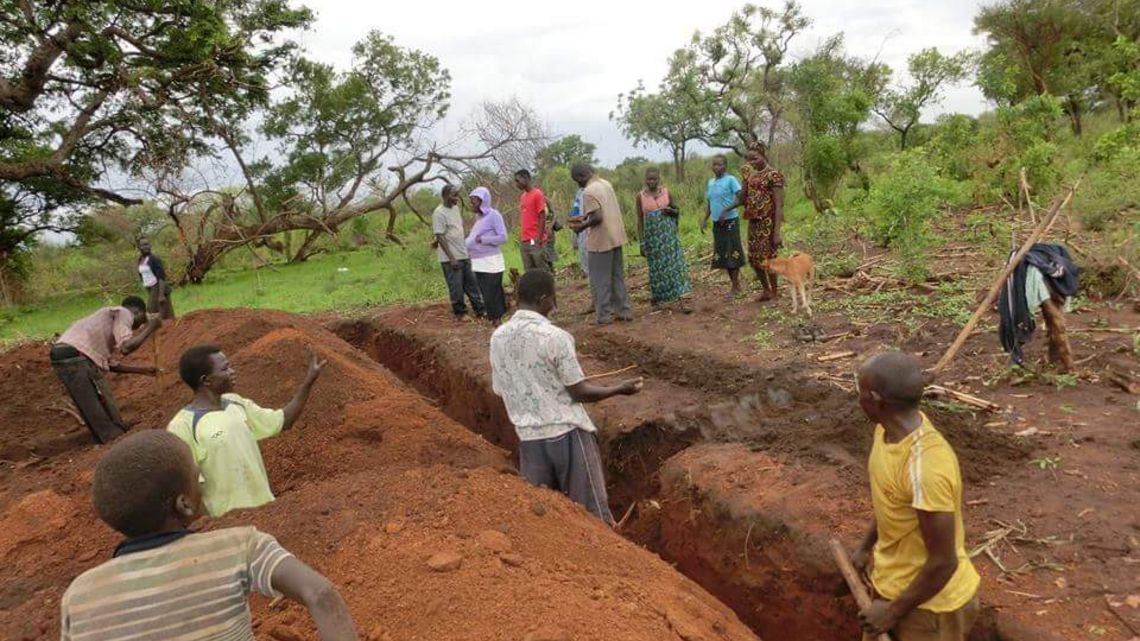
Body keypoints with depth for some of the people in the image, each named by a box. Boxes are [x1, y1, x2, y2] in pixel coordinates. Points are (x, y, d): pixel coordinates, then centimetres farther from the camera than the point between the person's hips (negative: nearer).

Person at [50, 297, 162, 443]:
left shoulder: (112, 324, 28)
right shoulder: (123, 313, 2)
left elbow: (111, 364, 31)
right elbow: (125, 347, -14)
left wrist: (142, 370, 40)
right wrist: (150, 328, -2)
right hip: (76, 358, -10)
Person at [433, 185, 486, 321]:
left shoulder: (455, 208, 9)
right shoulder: (439, 213, -15)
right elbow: (440, 237, -17)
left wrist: (467, 249, 15)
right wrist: (451, 258, -19)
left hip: (464, 255, 8)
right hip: (451, 258, -8)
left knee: (472, 284, 10)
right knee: (456, 287, 2)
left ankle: (480, 310, 16)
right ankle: (460, 313, 15)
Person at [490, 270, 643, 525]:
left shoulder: (498, 337, 0)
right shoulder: (555, 336, -17)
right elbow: (579, 392, -12)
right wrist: (620, 389, 2)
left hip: (529, 437, 5)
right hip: (567, 433, -5)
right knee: (592, 512, 9)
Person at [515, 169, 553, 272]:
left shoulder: (537, 194, -6)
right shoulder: (522, 196, 16)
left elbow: (543, 217, -10)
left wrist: (539, 238, -15)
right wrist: (521, 237, 11)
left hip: (536, 240, -7)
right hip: (524, 241, 7)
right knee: (529, 272, 8)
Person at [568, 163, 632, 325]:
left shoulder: (588, 192, -18)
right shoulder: (606, 183, 9)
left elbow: (598, 217, -23)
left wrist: (582, 226, -9)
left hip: (601, 241, -8)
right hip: (616, 237, 8)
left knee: (600, 280, 2)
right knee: (618, 276, 15)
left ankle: (604, 315, 8)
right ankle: (624, 311, 20)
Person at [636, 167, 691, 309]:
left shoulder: (666, 192, 1)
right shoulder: (641, 196, -2)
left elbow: (677, 211, 12)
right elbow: (640, 219, 0)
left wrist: (670, 210, -13)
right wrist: (642, 243, -3)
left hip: (668, 234, 1)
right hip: (652, 236, -1)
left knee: (674, 264, -4)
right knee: (656, 266, 7)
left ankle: (680, 301, -4)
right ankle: (655, 297, 23)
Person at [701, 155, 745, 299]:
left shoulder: (730, 180, -9)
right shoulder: (710, 182, 11)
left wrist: (726, 210, -24)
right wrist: (705, 219, 6)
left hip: (730, 221, -7)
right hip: (717, 223, 7)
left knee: (732, 254, -4)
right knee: (722, 254, 10)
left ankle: (735, 288, 3)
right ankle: (736, 284, 21)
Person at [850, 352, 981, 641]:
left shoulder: (925, 467, -36)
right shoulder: (888, 431, -9)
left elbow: (943, 562, -28)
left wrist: (893, 611, -17)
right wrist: (866, 547, 18)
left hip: (931, 602, -8)